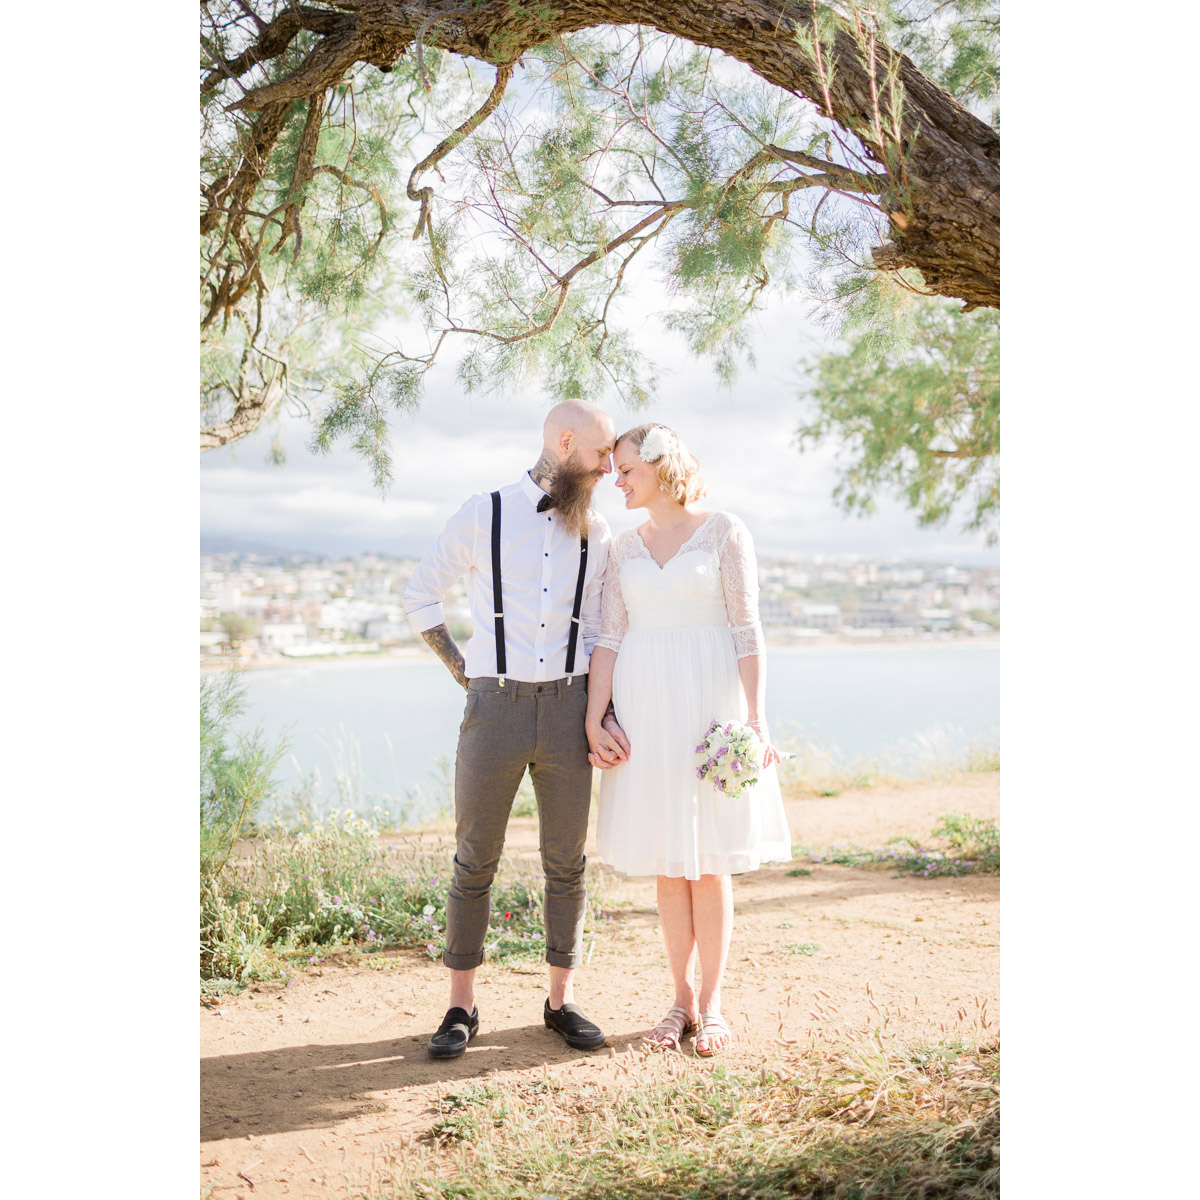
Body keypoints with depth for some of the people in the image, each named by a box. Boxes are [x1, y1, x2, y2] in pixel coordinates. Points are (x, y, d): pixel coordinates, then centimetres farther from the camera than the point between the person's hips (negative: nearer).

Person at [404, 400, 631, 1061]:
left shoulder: (597, 534, 8)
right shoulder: (482, 515, -1)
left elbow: (599, 634, 11)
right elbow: (420, 595, 9)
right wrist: (464, 671, 4)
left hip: (566, 709, 3)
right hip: (494, 710, -2)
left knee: (566, 863, 7)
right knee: (475, 862, 4)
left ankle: (562, 1001, 21)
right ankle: (461, 1007, 17)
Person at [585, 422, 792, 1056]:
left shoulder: (724, 531, -2)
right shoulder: (624, 546, 10)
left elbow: (747, 629, -6)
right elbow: (609, 637, 5)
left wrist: (755, 715, -13)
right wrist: (593, 718, -4)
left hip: (709, 701, -4)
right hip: (645, 708, 4)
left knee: (709, 858, 0)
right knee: (667, 861, 8)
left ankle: (712, 1003, 12)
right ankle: (682, 999, 19)